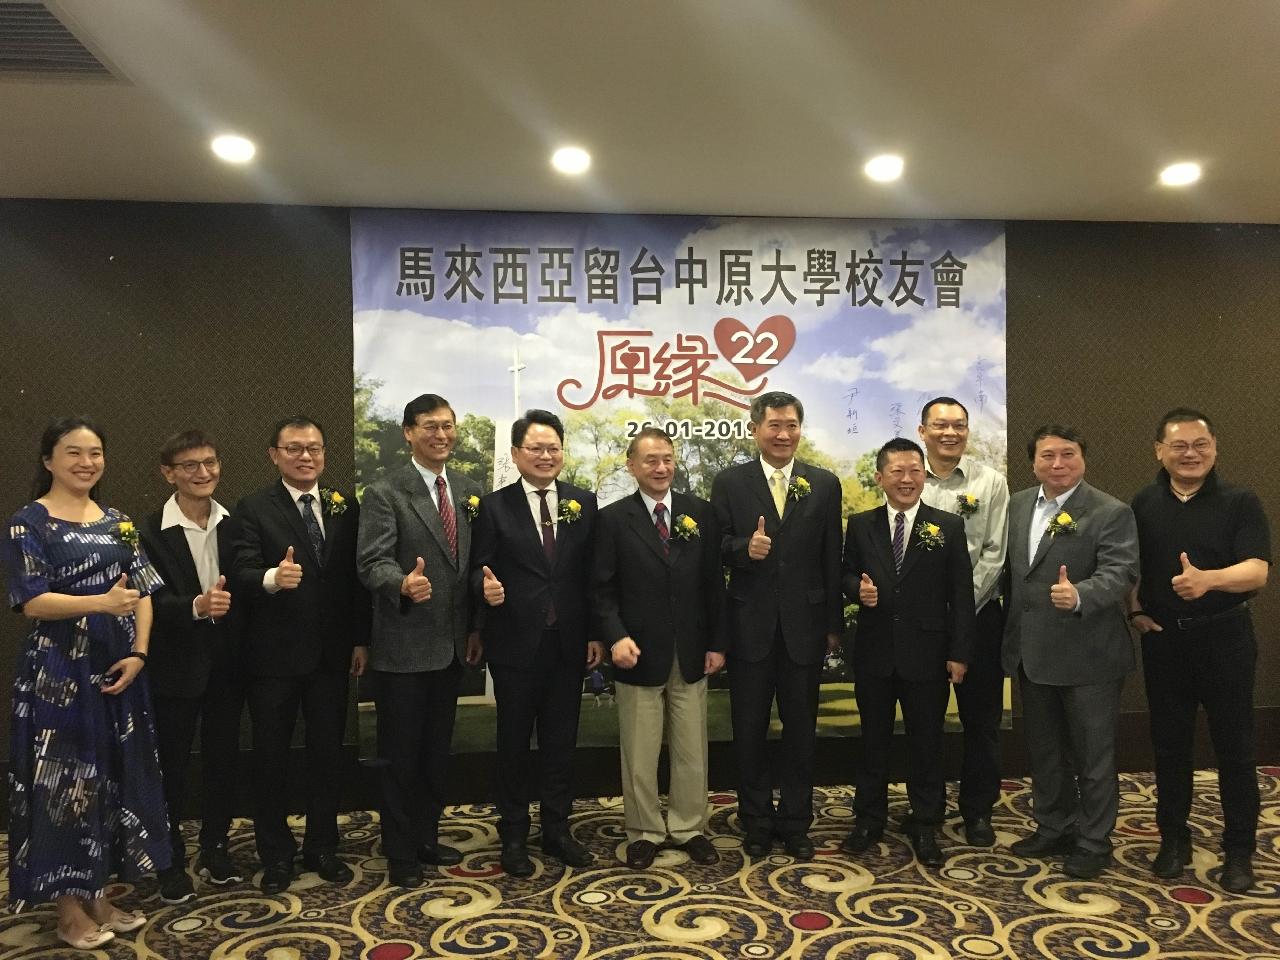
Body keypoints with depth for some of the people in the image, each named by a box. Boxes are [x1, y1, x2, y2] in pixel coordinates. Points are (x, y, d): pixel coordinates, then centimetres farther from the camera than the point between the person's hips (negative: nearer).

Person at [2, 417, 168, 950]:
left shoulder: (118, 521, 10)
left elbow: (143, 592, 8)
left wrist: (138, 653, -6)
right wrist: (102, 602, -28)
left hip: (117, 669, 6)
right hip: (59, 673, -5)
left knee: (113, 778, 10)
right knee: (65, 782, 2)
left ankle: (99, 897, 25)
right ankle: (69, 910, 16)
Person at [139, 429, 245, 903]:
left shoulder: (235, 525, 0)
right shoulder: (150, 532, -10)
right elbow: (149, 600, -15)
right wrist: (195, 606, -32)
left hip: (226, 663, 3)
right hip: (176, 664, -3)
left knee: (223, 758, 14)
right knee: (172, 765, 9)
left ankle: (215, 847, 32)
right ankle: (171, 860, 26)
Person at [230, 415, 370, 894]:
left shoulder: (345, 507, 5)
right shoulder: (254, 509, -5)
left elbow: (356, 577, 4)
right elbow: (240, 574, -15)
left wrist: (361, 639, 1)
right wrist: (272, 578, -36)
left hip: (330, 653, 3)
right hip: (274, 654, -3)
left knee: (328, 751, 12)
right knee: (271, 756, 10)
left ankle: (322, 846, 30)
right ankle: (276, 854, 27)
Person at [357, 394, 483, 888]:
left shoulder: (469, 491, 7)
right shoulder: (384, 492, -9)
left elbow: (474, 561, 10)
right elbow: (372, 562, -18)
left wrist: (474, 629, 3)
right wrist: (403, 583, -37)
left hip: (451, 644, 5)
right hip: (403, 646, -5)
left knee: (437, 750, 18)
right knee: (401, 754, 7)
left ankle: (426, 837, 34)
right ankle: (400, 852, 23)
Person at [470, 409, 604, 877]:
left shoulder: (583, 503, 4)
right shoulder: (494, 507, -3)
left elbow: (592, 572, 5)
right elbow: (479, 570, -4)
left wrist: (596, 633, 3)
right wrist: (487, 587, -27)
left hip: (568, 644, 3)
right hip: (516, 643, -2)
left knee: (561, 741, 12)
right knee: (514, 742, 10)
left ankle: (557, 829, 28)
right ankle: (514, 836, 24)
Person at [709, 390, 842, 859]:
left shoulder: (825, 484, 4)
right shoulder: (729, 482, 0)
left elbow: (832, 558, 3)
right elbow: (718, 547, -2)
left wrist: (834, 623, 3)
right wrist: (744, 548, -24)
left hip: (804, 625, 1)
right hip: (750, 625, -1)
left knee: (801, 729, 11)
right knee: (750, 730, 10)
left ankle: (796, 823, 27)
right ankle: (756, 822, 27)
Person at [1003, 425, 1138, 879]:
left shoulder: (1111, 512, -12)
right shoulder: (1018, 504, 7)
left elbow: (1120, 572, -22)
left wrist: (1079, 595, -40)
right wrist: (1009, 634, 9)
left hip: (1087, 654, -6)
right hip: (1031, 651, 6)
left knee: (1093, 753, 8)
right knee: (1044, 749, 19)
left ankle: (1093, 841, 24)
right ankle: (1053, 828, 35)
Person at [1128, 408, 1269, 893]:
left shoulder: (1240, 502, -5)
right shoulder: (1143, 504, 4)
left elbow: (1257, 570, -17)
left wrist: (1207, 579, -35)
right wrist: (1135, 610, -1)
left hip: (1224, 638, -3)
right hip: (1163, 639, 3)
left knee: (1234, 745, 5)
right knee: (1169, 743, 11)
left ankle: (1239, 851, 20)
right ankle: (1173, 839, 26)